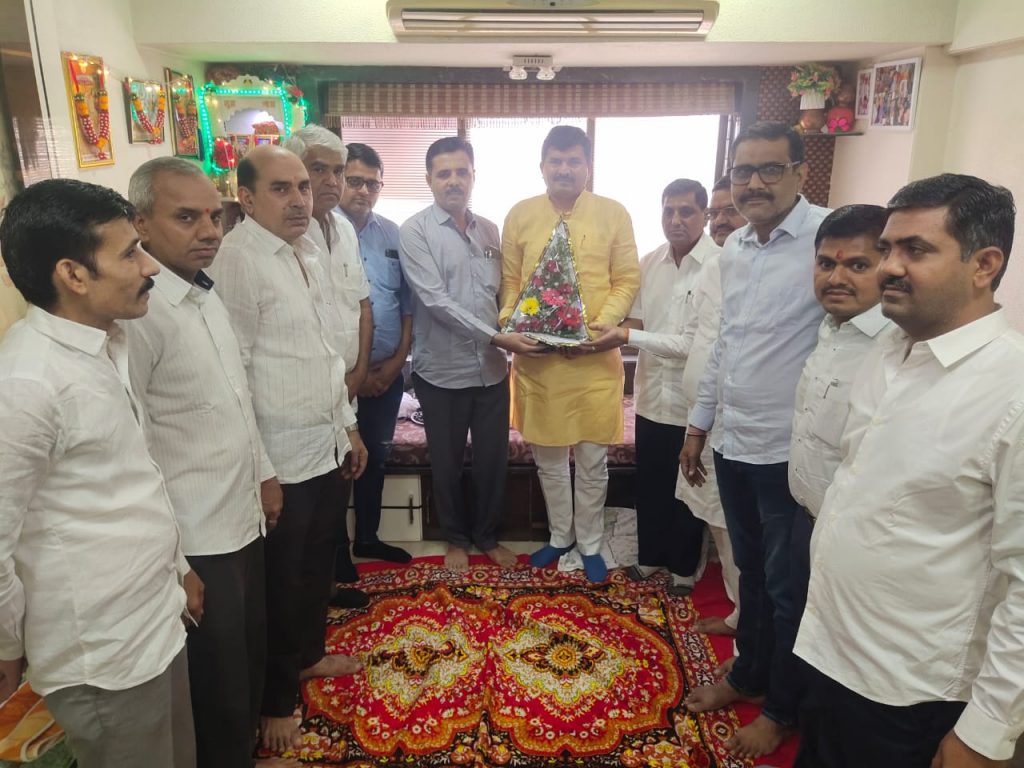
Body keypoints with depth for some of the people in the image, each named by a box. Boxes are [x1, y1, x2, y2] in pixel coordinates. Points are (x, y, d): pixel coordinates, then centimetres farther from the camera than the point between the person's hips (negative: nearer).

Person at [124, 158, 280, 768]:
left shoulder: (208, 294, 6)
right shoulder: (138, 313, -22)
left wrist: (263, 473, 16)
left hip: (242, 517, 8)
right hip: (194, 540, -8)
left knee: (251, 657, 25)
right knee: (220, 686, 11)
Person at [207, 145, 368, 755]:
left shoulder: (311, 252, 9)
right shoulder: (238, 259, -17)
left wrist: (349, 424, 17)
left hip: (329, 442, 8)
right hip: (281, 454, -7)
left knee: (319, 561, 22)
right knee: (282, 578, 10)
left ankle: (309, 654, 46)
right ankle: (277, 699, 32)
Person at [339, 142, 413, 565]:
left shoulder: (393, 234, 6)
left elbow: (408, 301, 8)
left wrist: (397, 360, -1)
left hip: (388, 371, 5)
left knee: (376, 456, 18)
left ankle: (367, 538, 36)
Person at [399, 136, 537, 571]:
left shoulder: (489, 230, 8)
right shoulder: (414, 232, -9)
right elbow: (435, 300, -18)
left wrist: (515, 328, -3)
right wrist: (495, 337, -22)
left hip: (492, 368, 4)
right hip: (442, 370, -4)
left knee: (493, 458, 13)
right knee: (447, 462, 11)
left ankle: (487, 536, 34)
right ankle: (457, 538, 33)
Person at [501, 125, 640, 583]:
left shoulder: (613, 214, -1)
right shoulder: (520, 215, 4)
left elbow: (627, 281, -1)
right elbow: (510, 281, 7)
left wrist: (602, 327, -16)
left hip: (594, 355, -1)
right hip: (535, 355, 2)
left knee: (592, 459, 8)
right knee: (548, 456, 13)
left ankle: (590, 544, 27)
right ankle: (560, 536, 33)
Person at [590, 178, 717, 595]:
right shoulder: (648, 262, 3)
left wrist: (629, 336, -26)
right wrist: (614, 334, -12)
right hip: (651, 395, 5)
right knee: (649, 484, 19)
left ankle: (684, 567, 34)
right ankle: (650, 556, 40)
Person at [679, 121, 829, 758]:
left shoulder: (829, 235, -16)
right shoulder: (734, 247, 8)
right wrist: (700, 423, 17)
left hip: (792, 452, -6)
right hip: (733, 443, 7)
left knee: (787, 587, 12)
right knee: (750, 573, 23)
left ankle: (783, 710, 34)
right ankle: (747, 675, 44)